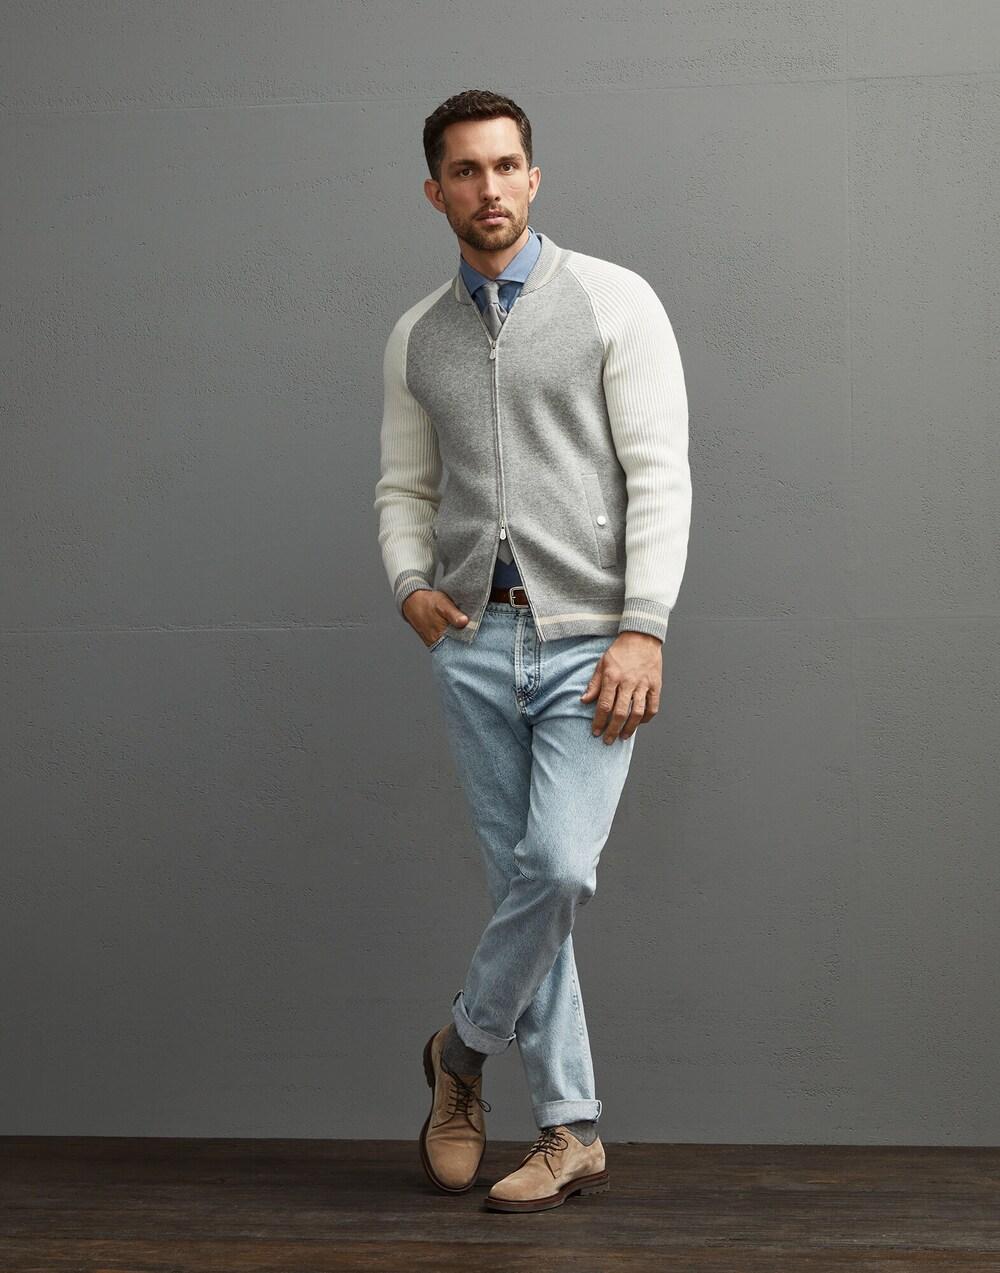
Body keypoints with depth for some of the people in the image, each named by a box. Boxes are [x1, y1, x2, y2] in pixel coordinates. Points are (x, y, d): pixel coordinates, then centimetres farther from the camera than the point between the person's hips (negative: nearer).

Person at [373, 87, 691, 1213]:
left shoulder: (612, 300, 0)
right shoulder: (416, 338, 13)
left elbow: (660, 475, -6)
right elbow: (404, 487, 19)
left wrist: (643, 630, -15)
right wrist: (410, 583, -2)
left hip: (588, 640, -4)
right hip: (474, 644, 4)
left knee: (558, 868, -16)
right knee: (523, 878, 5)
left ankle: (465, 1046, 12)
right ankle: (570, 1131, 15)